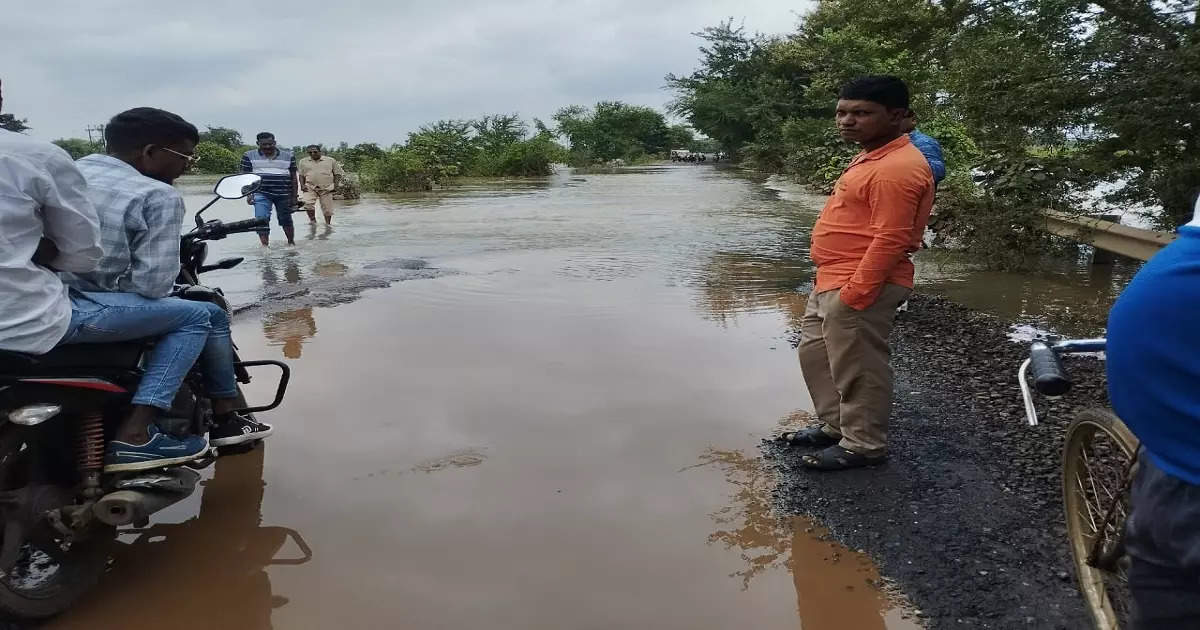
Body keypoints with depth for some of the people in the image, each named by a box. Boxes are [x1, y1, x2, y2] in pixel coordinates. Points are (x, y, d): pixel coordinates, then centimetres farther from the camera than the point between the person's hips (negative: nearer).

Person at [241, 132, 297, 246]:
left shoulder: (288, 156, 6)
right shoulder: (249, 156, 5)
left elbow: (293, 178, 8)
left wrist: (294, 197, 4)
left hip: (283, 194, 1)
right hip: (261, 194, -1)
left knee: (286, 220, 11)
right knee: (261, 219, -13)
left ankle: (291, 243, 27)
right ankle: (265, 245, -11)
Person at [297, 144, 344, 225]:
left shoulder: (330, 160, 6)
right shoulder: (303, 161, 11)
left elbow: (337, 174, 8)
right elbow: (301, 175, 16)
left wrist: (335, 185, -4)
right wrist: (302, 185, 0)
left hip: (326, 188, 0)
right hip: (310, 187, 1)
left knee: (327, 208, 3)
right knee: (308, 203, -22)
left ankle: (328, 224, 19)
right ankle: (312, 220, -2)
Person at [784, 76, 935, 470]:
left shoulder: (896, 168, -21)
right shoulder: (872, 157, 13)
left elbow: (890, 241, -26)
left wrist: (853, 294, -25)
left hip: (861, 286, -11)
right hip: (833, 281, 11)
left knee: (856, 368, 0)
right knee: (815, 353, 20)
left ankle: (863, 446, 16)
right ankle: (834, 425, 33)